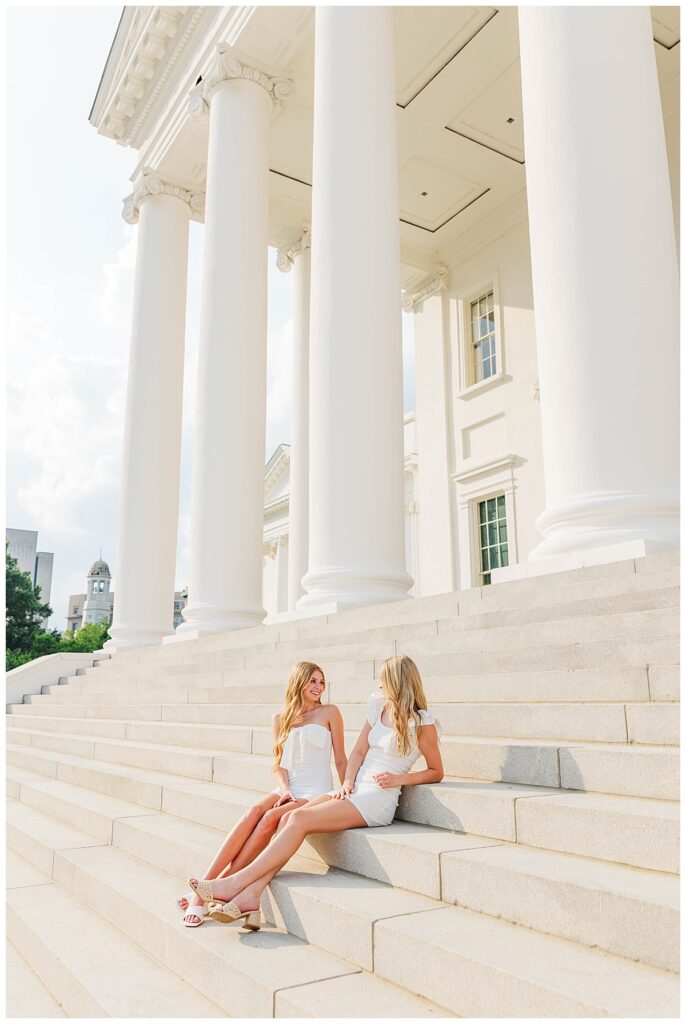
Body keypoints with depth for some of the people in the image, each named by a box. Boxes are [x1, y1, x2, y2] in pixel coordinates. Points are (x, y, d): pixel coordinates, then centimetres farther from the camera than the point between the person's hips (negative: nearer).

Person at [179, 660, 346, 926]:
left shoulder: (329, 712, 4)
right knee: (253, 812, -28)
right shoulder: (280, 719, 13)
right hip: (288, 789, 3)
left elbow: (340, 760, 4)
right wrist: (285, 790, -9)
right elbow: (279, 764, 9)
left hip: (317, 793, -3)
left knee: (270, 817, -30)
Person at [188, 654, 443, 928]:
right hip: (355, 791, 7)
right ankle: (251, 896, -23)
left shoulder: (423, 723, -4)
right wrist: (347, 783, 0)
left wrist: (399, 778, -12)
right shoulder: (379, 707, 15)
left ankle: (238, 882, -20)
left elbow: (436, 772, 1)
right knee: (289, 818, -17)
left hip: (378, 800, -7)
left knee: (300, 819, -22)